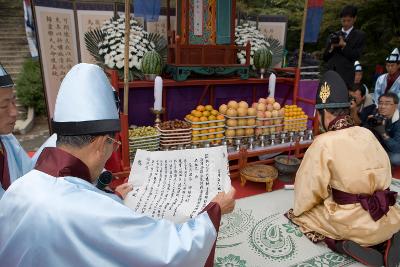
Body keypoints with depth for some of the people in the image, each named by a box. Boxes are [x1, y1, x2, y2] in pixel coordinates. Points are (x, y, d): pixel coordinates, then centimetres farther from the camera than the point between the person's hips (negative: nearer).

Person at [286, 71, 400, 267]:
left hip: (353, 222, -5)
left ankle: (344, 244, -3)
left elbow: (309, 188, -11)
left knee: (300, 214, 14)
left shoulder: (323, 143, -16)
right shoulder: (367, 134, 1)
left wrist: (298, 210, 9)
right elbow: (384, 176, 9)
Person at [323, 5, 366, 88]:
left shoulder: (359, 36, 10)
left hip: (345, 76, -3)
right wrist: (331, 48, -6)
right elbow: (325, 58, 13)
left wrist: (344, 45, -11)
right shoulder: (333, 36, 19)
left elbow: (356, 56, -1)